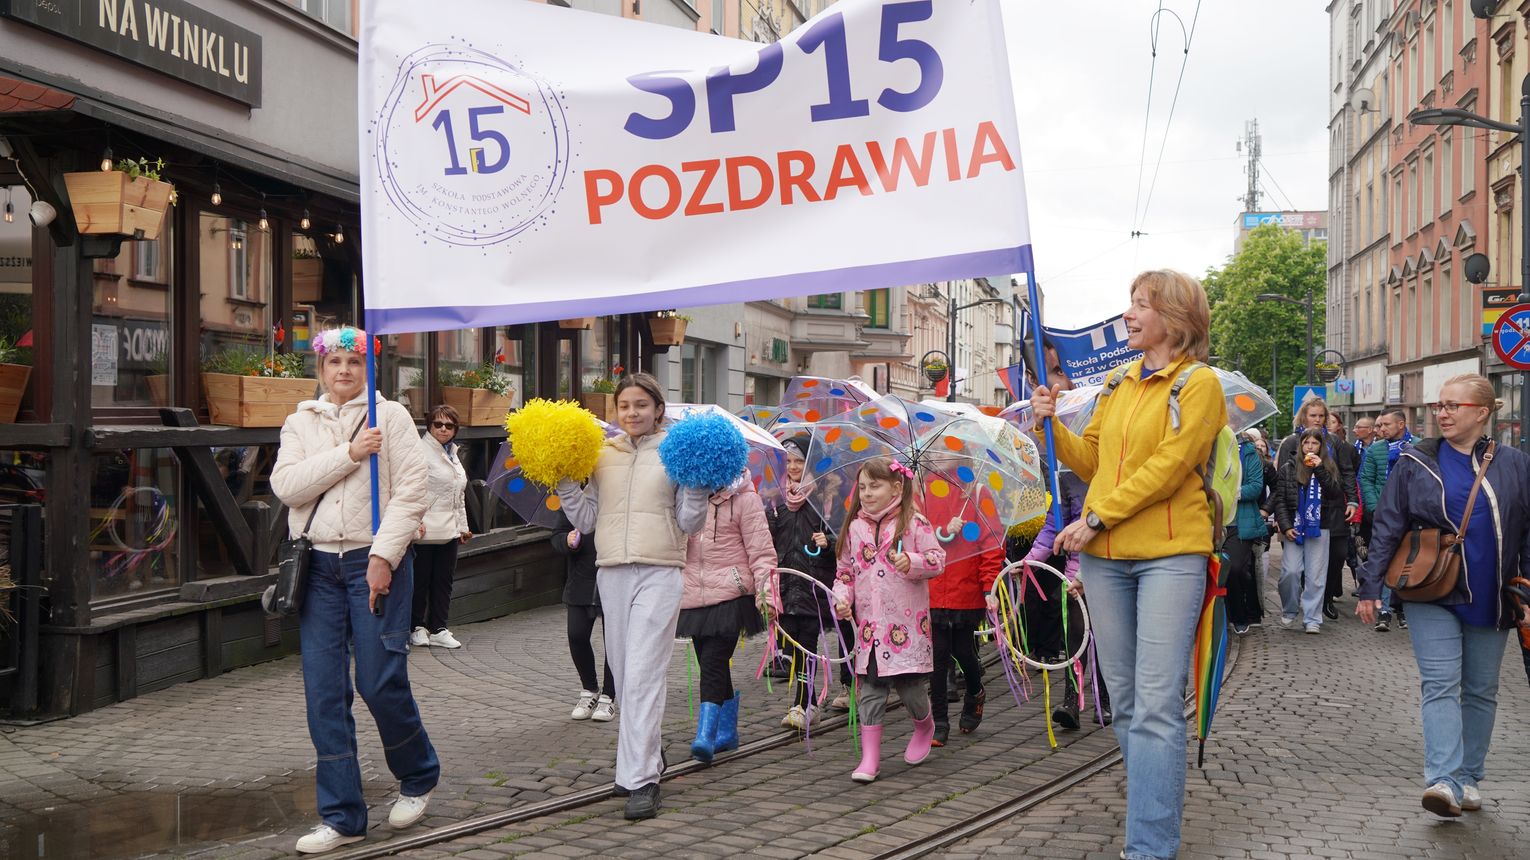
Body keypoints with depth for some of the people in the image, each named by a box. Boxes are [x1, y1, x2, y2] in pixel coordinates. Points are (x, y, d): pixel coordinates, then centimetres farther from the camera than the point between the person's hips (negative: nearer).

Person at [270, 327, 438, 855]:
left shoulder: (391, 416, 2)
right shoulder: (300, 422, 12)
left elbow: (410, 493, -6)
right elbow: (286, 486, -4)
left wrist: (383, 557, -15)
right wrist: (349, 454, -12)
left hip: (376, 562, -3)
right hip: (318, 566, 4)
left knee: (380, 682, -5)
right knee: (324, 691, 2)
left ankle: (418, 777, 23)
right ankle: (341, 817, 10)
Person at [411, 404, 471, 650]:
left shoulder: (453, 454, 19)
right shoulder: (421, 451, -7)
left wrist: (463, 526, 23)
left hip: (449, 530, 7)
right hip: (425, 529, -7)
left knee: (444, 579, 8)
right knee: (420, 579, 1)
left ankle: (438, 629, 13)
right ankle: (417, 627, 11)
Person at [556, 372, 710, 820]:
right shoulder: (601, 455, 12)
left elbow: (690, 523, 3)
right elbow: (586, 519, 12)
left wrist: (697, 486, -13)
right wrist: (565, 483, 1)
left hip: (659, 572, -4)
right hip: (612, 571, 4)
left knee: (643, 675, -12)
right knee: (623, 674, 10)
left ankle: (642, 779, -11)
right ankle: (648, 752, 29)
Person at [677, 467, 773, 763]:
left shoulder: (744, 498, -5)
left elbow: (761, 550, -6)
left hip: (730, 596, -6)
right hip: (693, 598, 6)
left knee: (713, 664, -14)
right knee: (712, 666, 13)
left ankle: (705, 736, -15)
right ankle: (727, 732, 26)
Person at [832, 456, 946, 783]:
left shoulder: (914, 523, -3)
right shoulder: (854, 528, 9)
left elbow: (937, 559, -5)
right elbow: (844, 569, 15)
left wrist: (912, 562, -22)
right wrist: (842, 597, 0)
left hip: (907, 623, -3)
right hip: (869, 624, 4)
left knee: (909, 684, 1)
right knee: (869, 690, 1)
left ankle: (925, 726, 34)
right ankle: (870, 757, 5)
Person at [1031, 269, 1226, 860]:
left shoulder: (1199, 384, -4)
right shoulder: (1118, 385, 16)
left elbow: (1168, 465, -13)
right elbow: (1090, 460, 19)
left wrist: (1097, 518, -15)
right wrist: (1051, 423, 3)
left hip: (1170, 556, -6)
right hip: (1105, 556, 7)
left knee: (1156, 706, -10)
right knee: (1124, 699, 11)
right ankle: (1160, 804, 25)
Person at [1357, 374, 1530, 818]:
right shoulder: (1415, 462, 1)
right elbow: (1386, 528, 1)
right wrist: (1370, 587, -4)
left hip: (1489, 599, 2)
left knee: (1480, 690, 10)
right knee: (1440, 685, -10)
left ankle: (1469, 777, 20)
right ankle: (1444, 781, -17)